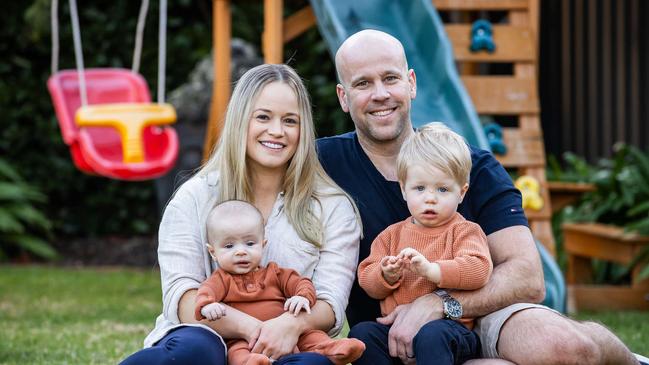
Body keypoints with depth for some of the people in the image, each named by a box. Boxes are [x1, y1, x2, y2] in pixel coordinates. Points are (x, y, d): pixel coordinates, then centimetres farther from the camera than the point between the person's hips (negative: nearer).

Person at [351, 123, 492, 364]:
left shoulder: (464, 231, 6)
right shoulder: (392, 235, 20)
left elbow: (478, 271, -13)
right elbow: (367, 280, 15)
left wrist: (430, 269, -22)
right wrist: (387, 275, -9)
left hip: (449, 327, -4)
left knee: (432, 335, -38)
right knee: (361, 333, -23)